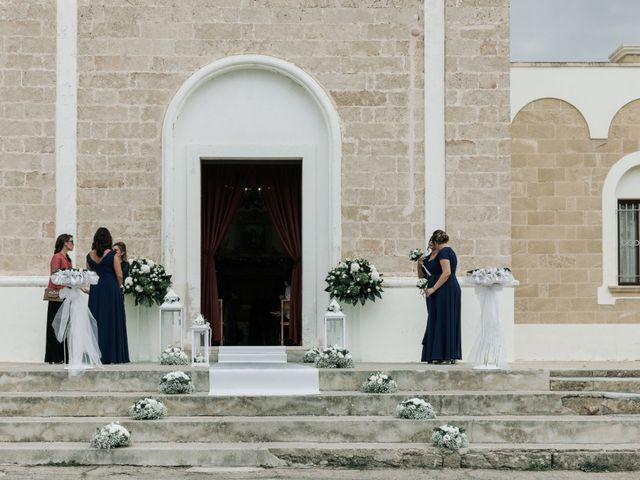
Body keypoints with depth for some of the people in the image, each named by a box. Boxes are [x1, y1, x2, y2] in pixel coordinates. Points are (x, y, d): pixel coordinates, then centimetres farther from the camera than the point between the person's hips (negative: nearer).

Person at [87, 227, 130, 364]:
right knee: (111, 322, 1)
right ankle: (111, 355, 1)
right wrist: (117, 287, 8)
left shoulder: (90, 256, 3)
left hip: (95, 291, 4)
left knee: (96, 322, 8)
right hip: (111, 289, -4)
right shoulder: (112, 255, -9)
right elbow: (119, 276, -9)